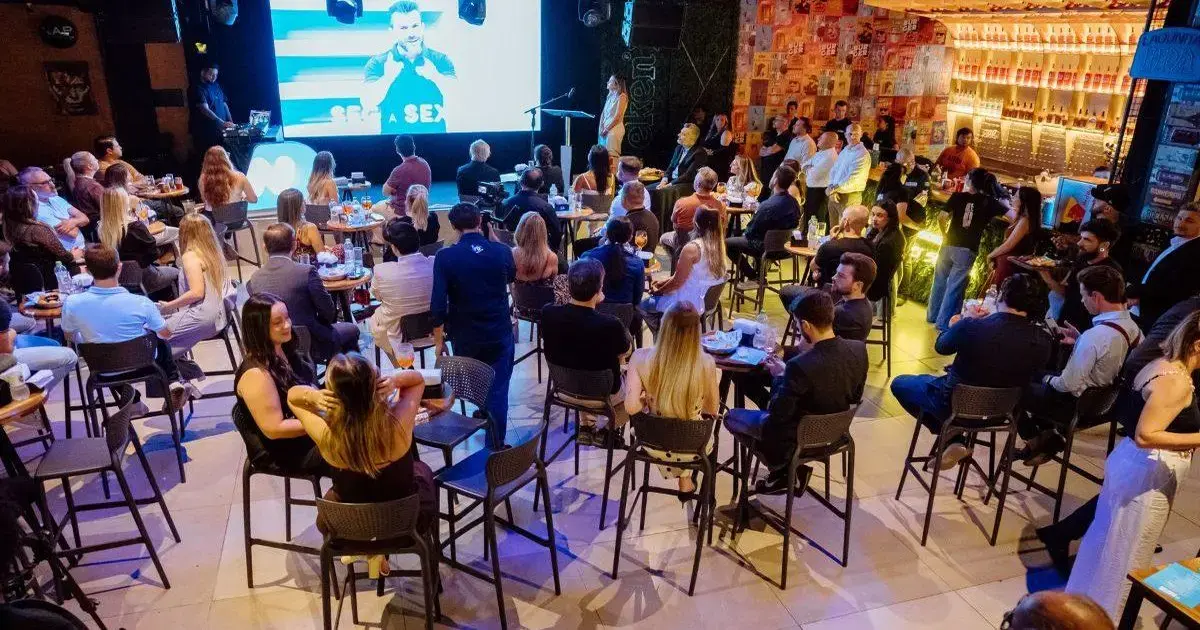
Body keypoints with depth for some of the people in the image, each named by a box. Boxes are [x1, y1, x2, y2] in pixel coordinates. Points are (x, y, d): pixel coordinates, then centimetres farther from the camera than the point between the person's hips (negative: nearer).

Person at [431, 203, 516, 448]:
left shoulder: (445, 256, -13)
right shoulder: (502, 251, -7)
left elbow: (438, 304, -16)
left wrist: (439, 339, -3)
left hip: (465, 337, 0)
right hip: (500, 334, 0)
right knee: (497, 392, 5)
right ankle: (495, 447, 8)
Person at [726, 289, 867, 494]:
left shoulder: (800, 366, -37)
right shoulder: (859, 349, -17)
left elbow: (778, 415, -24)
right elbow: (855, 397, 1)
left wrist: (779, 376, -9)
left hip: (799, 438, -7)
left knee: (732, 416, 15)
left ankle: (784, 469, 10)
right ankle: (790, 468, 23)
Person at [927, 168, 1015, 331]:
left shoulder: (958, 196, -3)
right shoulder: (990, 203, -2)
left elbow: (943, 216, -2)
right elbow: (1014, 217, -6)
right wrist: (1004, 204, 11)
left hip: (949, 245, 1)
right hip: (967, 251, -1)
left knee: (940, 282, 17)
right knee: (955, 287, 5)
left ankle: (933, 316, 29)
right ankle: (943, 323, 6)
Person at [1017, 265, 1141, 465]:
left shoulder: (1094, 336, -34)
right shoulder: (1133, 327, -7)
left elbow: (1069, 384, -27)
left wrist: (1048, 380, -7)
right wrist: (1080, 341, 2)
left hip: (1078, 404, -8)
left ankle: (1036, 442, 23)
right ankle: (1049, 434, 20)